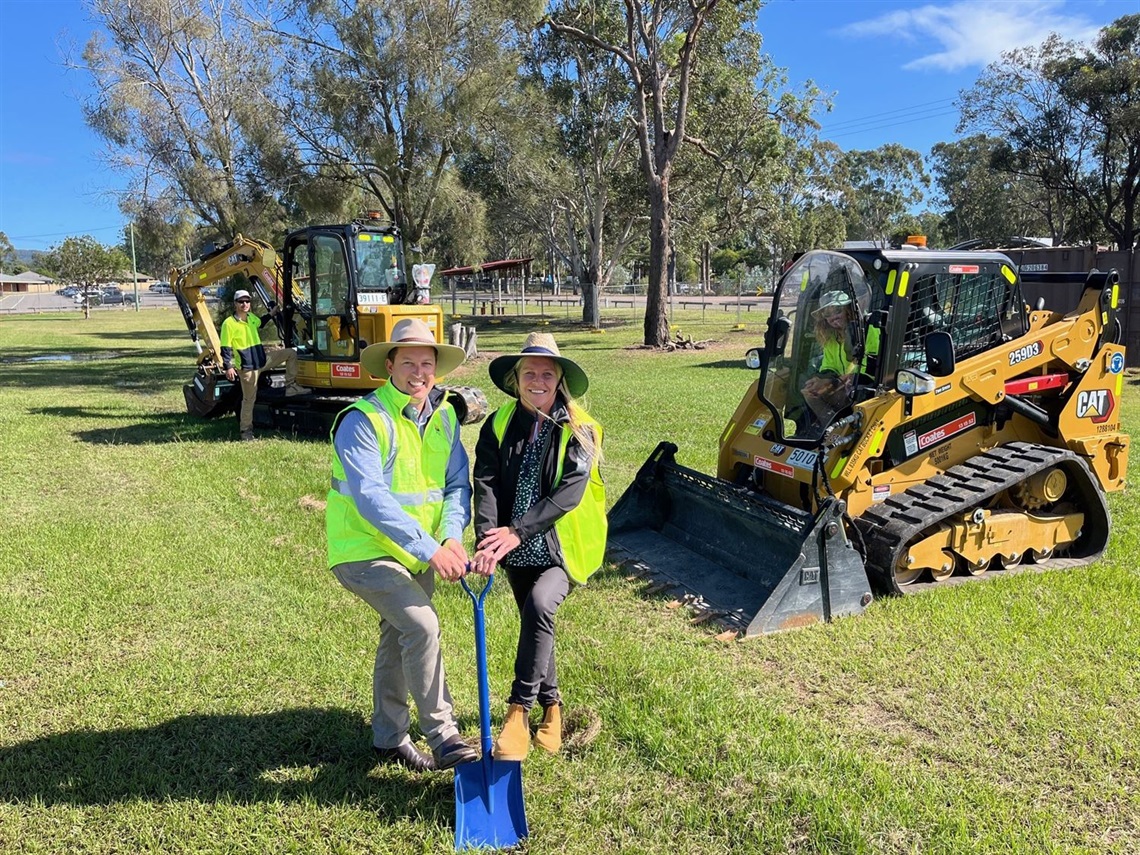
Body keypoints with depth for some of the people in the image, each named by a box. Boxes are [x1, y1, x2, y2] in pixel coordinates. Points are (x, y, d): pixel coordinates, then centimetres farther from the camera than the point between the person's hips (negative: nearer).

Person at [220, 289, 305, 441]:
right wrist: (228, 367, -20)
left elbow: (259, 323, 35)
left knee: (291, 353, 5)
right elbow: (226, 348, -15)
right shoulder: (229, 323, -15)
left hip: (263, 359, 7)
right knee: (249, 399, 0)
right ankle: (246, 430, 13)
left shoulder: (251, 318, 7)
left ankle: (291, 386, 8)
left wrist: (271, 315, 29)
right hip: (246, 366, -7)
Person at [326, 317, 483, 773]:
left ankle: (390, 738, 34)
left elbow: (458, 485, 0)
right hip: (365, 550, -7)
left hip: (417, 553, 7)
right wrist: (429, 548, -33)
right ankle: (442, 737, -7)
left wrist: (452, 537, -19)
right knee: (421, 624, -21)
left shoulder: (444, 416, 2)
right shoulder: (363, 420, -19)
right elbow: (371, 499, -28)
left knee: (398, 639, 17)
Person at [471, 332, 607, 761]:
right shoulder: (500, 424, -2)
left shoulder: (580, 430, -11)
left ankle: (519, 709, -16)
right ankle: (550, 702, 41)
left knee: (539, 606, -29)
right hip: (518, 550, 4)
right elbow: (486, 483, -13)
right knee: (534, 624, 17)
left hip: (560, 548, -4)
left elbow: (569, 493, -21)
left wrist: (517, 531, -30)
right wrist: (487, 537, -29)